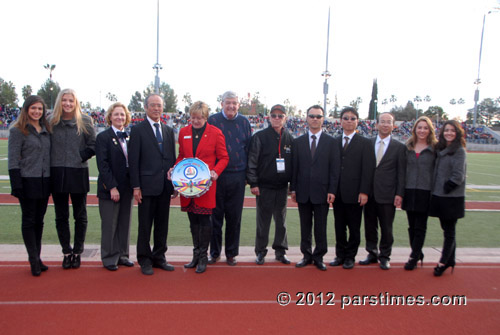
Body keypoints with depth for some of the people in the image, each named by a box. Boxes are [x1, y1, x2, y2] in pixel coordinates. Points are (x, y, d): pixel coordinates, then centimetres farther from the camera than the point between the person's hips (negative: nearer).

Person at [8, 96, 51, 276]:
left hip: (44, 181, 5)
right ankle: (34, 260, 7)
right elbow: (13, 160, -8)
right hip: (28, 181, -5)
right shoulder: (17, 131, -4)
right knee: (28, 221, 2)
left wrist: (51, 181, 10)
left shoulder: (46, 130, 12)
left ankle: (36, 257, 20)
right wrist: (16, 185, -15)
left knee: (39, 220, 11)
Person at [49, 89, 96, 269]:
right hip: (57, 173, 2)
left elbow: (93, 145, 0)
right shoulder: (51, 121, 4)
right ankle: (67, 252, 22)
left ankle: (77, 252, 21)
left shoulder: (85, 121, 0)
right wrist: (53, 160, -2)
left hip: (79, 173, -1)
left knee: (80, 216, 8)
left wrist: (80, 157, -10)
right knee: (61, 216, 9)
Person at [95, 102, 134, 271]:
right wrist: (112, 187, -16)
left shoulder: (129, 137, 11)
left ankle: (122, 255, 24)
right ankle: (109, 258, 17)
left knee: (125, 223, 11)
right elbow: (102, 164, -11)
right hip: (110, 188, -5)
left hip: (127, 187, 5)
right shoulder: (103, 137, -4)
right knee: (109, 225, 4)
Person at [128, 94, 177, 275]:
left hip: (165, 186, 5)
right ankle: (145, 260, 18)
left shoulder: (168, 130, 13)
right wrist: (135, 186, -11)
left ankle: (159, 257, 26)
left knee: (162, 224, 12)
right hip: (147, 185, -5)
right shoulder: (138, 130, -1)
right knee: (145, 225, 4)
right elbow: (133, 160, -6)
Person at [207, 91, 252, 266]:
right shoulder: (213, 120, 1)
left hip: (237, 176, 1)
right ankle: (214, 252, 20)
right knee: (215, 215, 5)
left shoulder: (244, 122, 7)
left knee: (234, 217, 7)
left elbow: (249, 148, 11)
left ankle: (231, 253, 21)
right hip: (216, 175, -1)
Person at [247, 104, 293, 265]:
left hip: (282, 187, 3)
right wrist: (253, 183, -10)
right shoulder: (260, 137, -3)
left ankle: (280, 251, 24)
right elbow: (252, 161, -5)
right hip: (264, 187, -3)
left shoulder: (290, 139, 7)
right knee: (263, 221, 5)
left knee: (281, 221, 11)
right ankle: (261, 252, 19)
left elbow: (294, 163, 10)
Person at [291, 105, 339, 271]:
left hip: (322, 192, -2)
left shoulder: (331, 142, 3)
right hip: (303, 192, 2)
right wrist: (293, 189, 2)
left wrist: (332, 190, -7)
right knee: (305, 226, 10)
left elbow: (334, 168, -1)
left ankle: (319, 257, 18)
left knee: (321, 227, 5)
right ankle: (307, 255, 23)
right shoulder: (298, 142, 8)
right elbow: (294, 167, 7)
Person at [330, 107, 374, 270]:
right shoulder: (334, 142, 9)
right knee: (339, 227, 12)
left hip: (355, 193, -3)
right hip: (338, 193, 3)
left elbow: (368, 169, -5)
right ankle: (340, 255, 24)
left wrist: (364, 192, -12)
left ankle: (350, 256, 21)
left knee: (354, 228, 7)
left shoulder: (365, 143, 0)